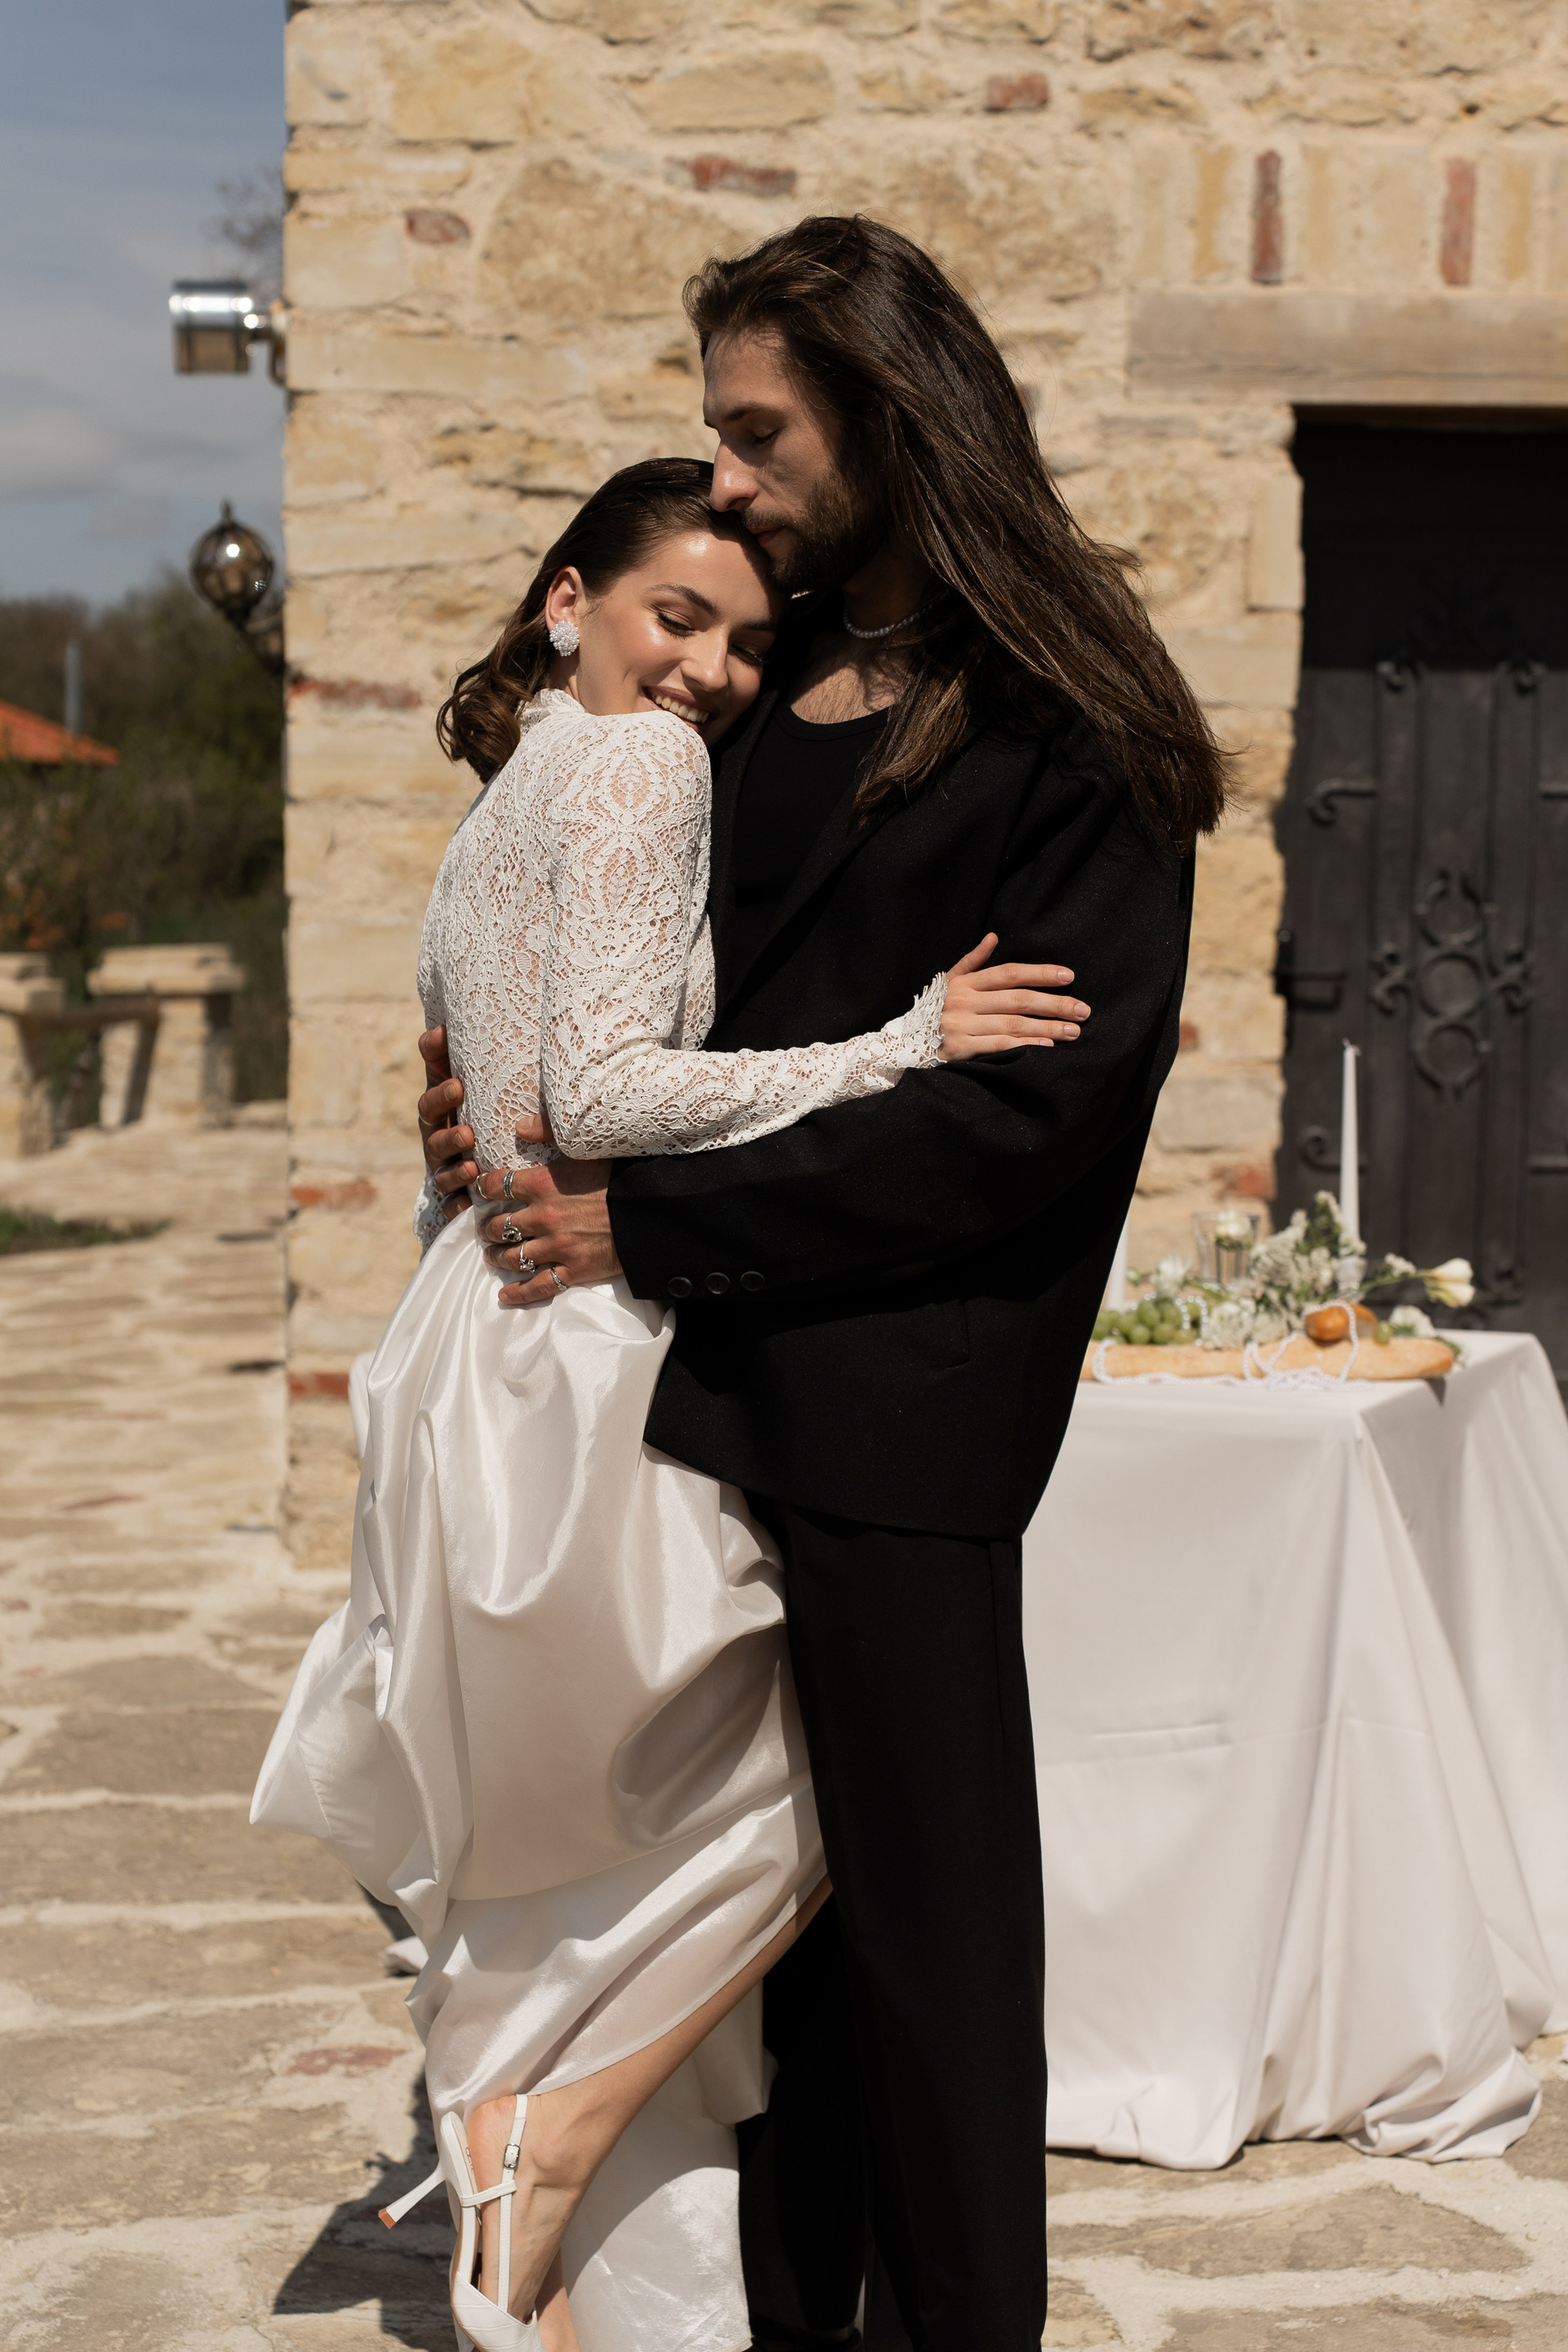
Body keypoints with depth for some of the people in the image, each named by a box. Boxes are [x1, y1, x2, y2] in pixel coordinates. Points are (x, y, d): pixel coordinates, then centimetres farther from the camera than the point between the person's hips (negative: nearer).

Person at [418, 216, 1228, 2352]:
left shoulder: (1061, 729, -6)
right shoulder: (765, 678, 15)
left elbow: (1040, 1100, -15)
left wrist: (658, 1224, -14)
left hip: (898, 1403, -6)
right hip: (714, 1373, 7)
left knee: (923, 1929, 5)